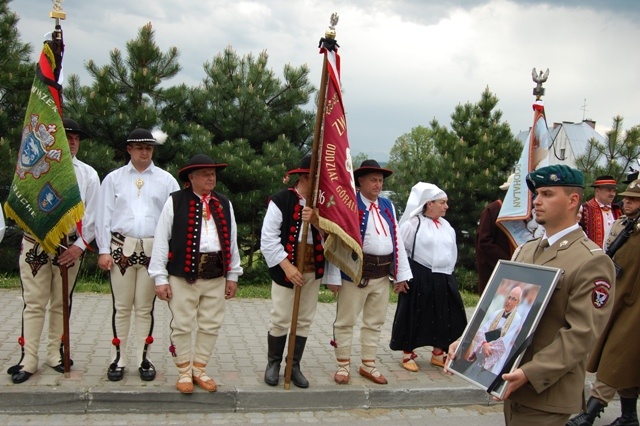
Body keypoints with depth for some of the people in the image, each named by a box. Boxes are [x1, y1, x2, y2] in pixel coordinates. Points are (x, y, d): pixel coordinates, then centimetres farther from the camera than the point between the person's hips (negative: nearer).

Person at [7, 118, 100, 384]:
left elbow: (92, 215, 1)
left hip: (71, 246, 1)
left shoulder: (88, 174, 4)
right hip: (36, 243, -1)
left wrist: (79, 245, -8)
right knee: (34, 303, 1)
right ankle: (28, 360, 7)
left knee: (61, 302, 12)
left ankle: (55, 354, 23)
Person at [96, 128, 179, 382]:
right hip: (121, 249, 0)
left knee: (145, 308, 7)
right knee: (121, 307, 5)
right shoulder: (113, 179, 8)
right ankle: (118, 359, 14)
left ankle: (143, 359, 17)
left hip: (154, 251, 0)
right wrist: (104, 250, 0)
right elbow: (104, 216, 6)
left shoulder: (166, 180, 6)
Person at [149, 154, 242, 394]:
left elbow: (232, 240, 14)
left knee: (211, 326, 10)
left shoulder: (224, 204, 11)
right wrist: (160, 278, -6)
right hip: (183, 274, -4)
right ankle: (184, 372, 20)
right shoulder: (175, 201, -3)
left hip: (216, 275, 4)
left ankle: (199, 370, 25)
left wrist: (232, 275, 12)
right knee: (182, 326, 3)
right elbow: (161, 240, -4)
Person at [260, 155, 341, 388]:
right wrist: (287, 267, -17)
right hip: (285, 269, -4)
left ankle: (294, 366, 26)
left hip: (314, 271, 4)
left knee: (305, 321, 11)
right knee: (280, 321, 5)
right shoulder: (281, 200, -11)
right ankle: (273, 363, 25)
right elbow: (268, 239, -13)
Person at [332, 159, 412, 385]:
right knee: (346, 320, 4)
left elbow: (397, 239, 12)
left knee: (375, 322, 15)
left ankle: (368, 365, 28)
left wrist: (401, 274, 8)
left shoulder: (387, 205, 11)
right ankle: (343, 365, 17)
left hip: (383, 273, 6)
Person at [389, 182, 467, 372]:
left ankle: (438, 354, 26)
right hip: (419, 278, -7)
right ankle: (408, 355, 15)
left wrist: (447, 273, 16)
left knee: (444, 317, 10)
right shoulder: (413, 223, -9)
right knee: (415, 316, 2)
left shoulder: (446, 225, 12)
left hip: (443, 279, 7)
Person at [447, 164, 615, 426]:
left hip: (545, 391, -7)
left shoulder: (592, 261, -13)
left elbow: (582, 333, -20)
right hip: (512, 381, 7)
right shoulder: (525, 250, 12)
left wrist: (530, 374, -26)